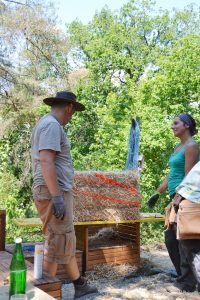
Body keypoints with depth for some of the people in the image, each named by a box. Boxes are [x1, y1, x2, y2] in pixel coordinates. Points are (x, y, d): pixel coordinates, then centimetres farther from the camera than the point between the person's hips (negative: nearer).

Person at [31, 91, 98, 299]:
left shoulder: (47, 124, 19)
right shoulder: (51, 125, -12)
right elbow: (46, 161, -23)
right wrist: (57, 196, -24)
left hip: (56, 192, 11)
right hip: (54, 192, -11)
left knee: (66, 242, 16)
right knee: (57, 244, -3)